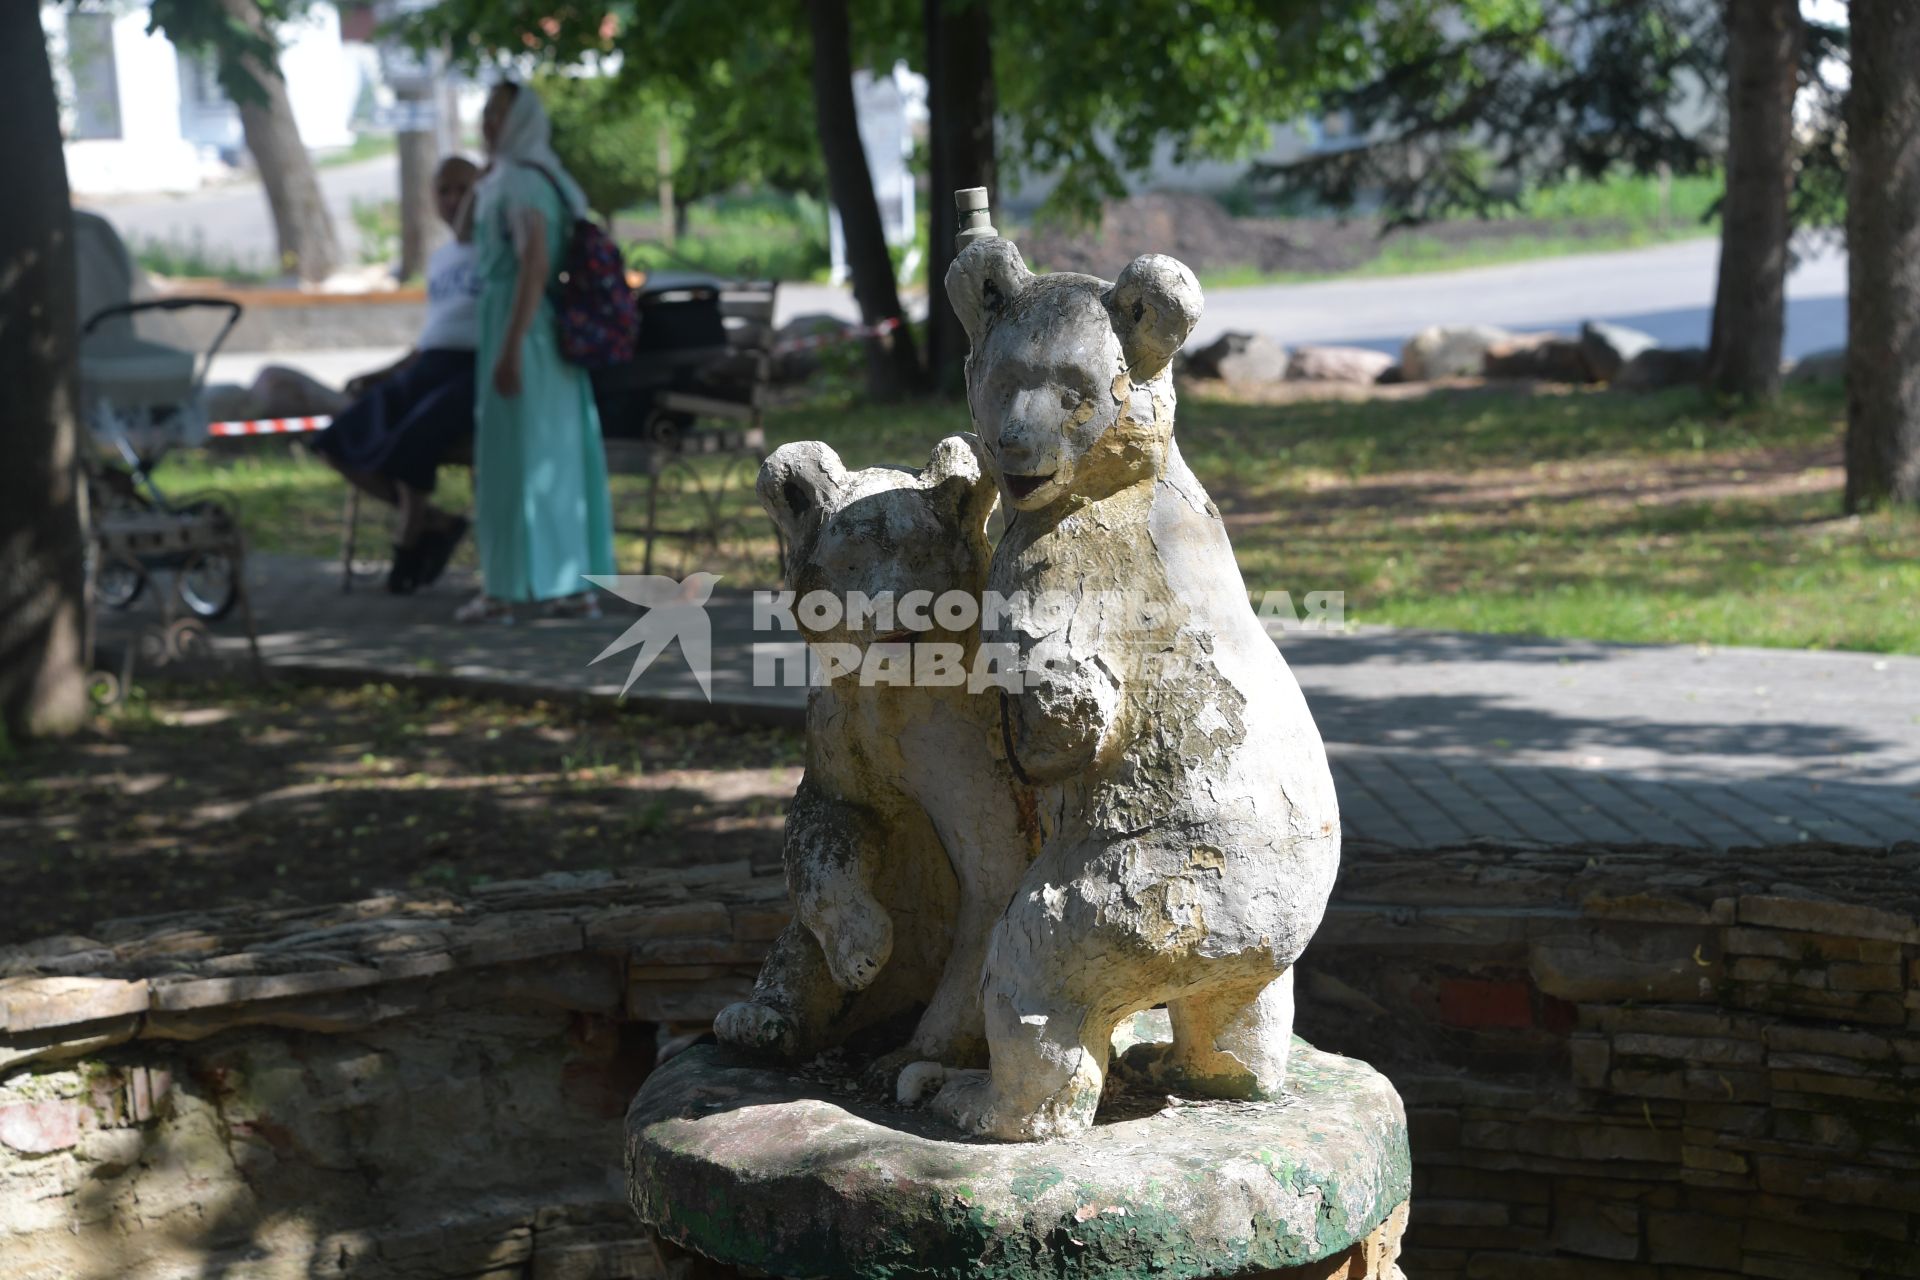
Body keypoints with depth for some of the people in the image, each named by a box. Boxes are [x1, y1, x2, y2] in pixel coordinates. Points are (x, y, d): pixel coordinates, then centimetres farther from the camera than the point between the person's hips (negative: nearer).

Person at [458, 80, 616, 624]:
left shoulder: (522, 181, -13)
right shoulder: (526, 179, 16)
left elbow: (536, 266, -23)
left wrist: (509, 348, -26)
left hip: (521, 332, -9)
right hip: (550, 336, 9)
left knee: (514, 460, -4)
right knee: (559, 459, 9)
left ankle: (502, 591, 1)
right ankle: (578, 587, 12)